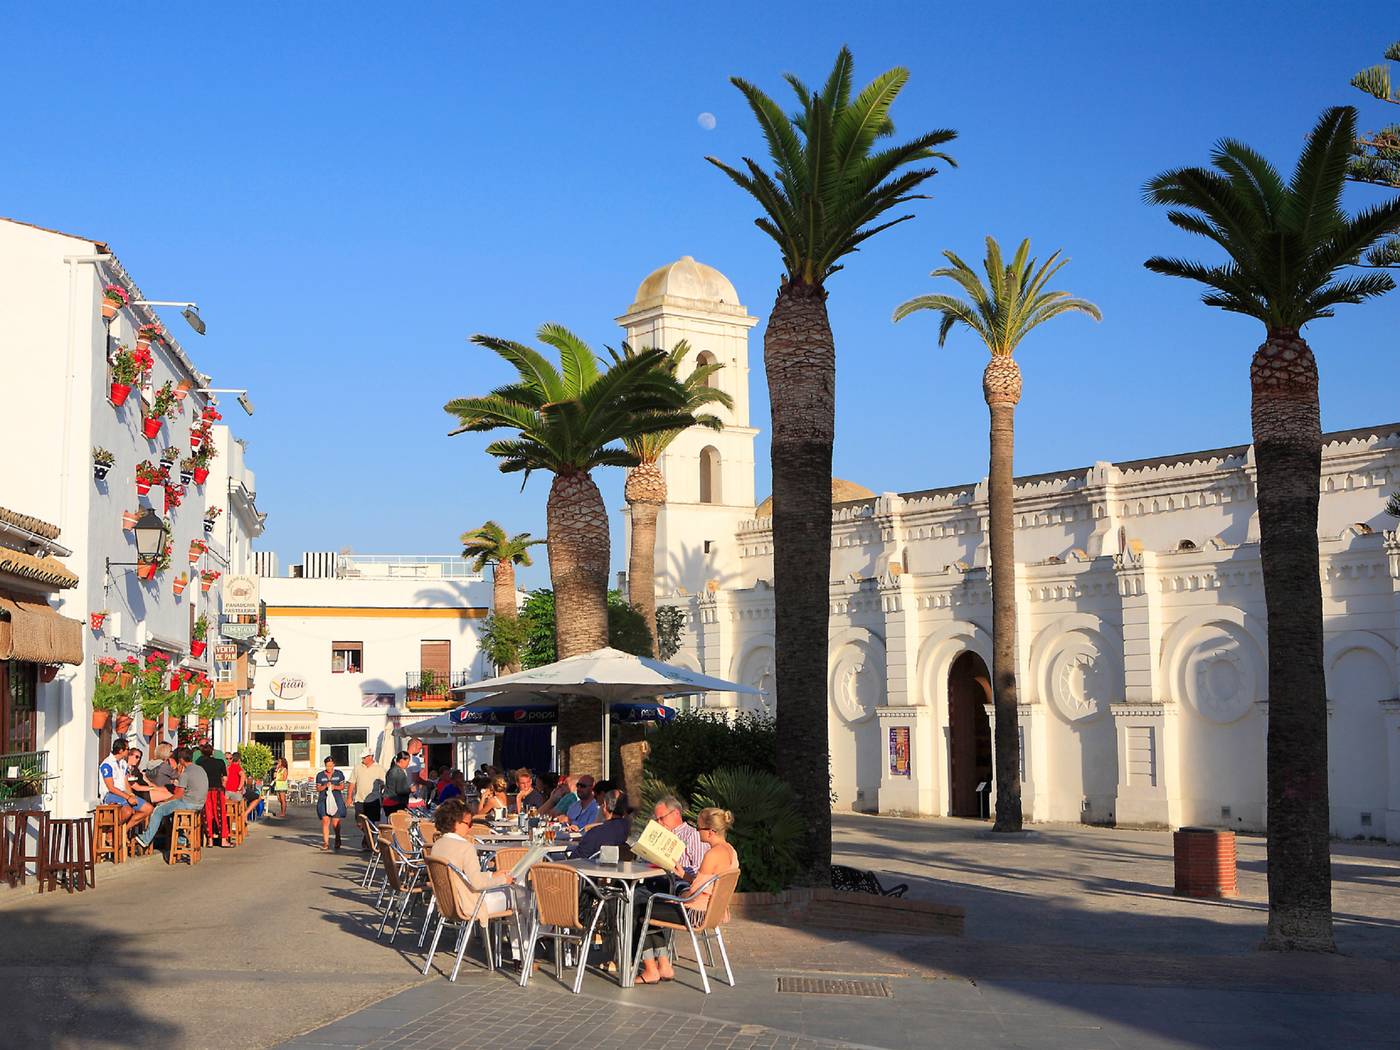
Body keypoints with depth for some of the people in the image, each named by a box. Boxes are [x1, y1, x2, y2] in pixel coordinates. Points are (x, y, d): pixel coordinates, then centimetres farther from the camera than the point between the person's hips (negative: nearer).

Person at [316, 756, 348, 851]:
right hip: (324, 800, 0)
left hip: (336, 800, 0)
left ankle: (337, 840, 25)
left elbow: (342, 786, 8)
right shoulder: (320, 775, 7)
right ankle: (326, 843, -8)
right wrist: (325, 786, -13)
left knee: (336, 823, -3)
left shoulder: (339, 774, 7)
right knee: (325, 821, -12)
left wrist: (335, 787, -11)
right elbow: (318, 788, 7)